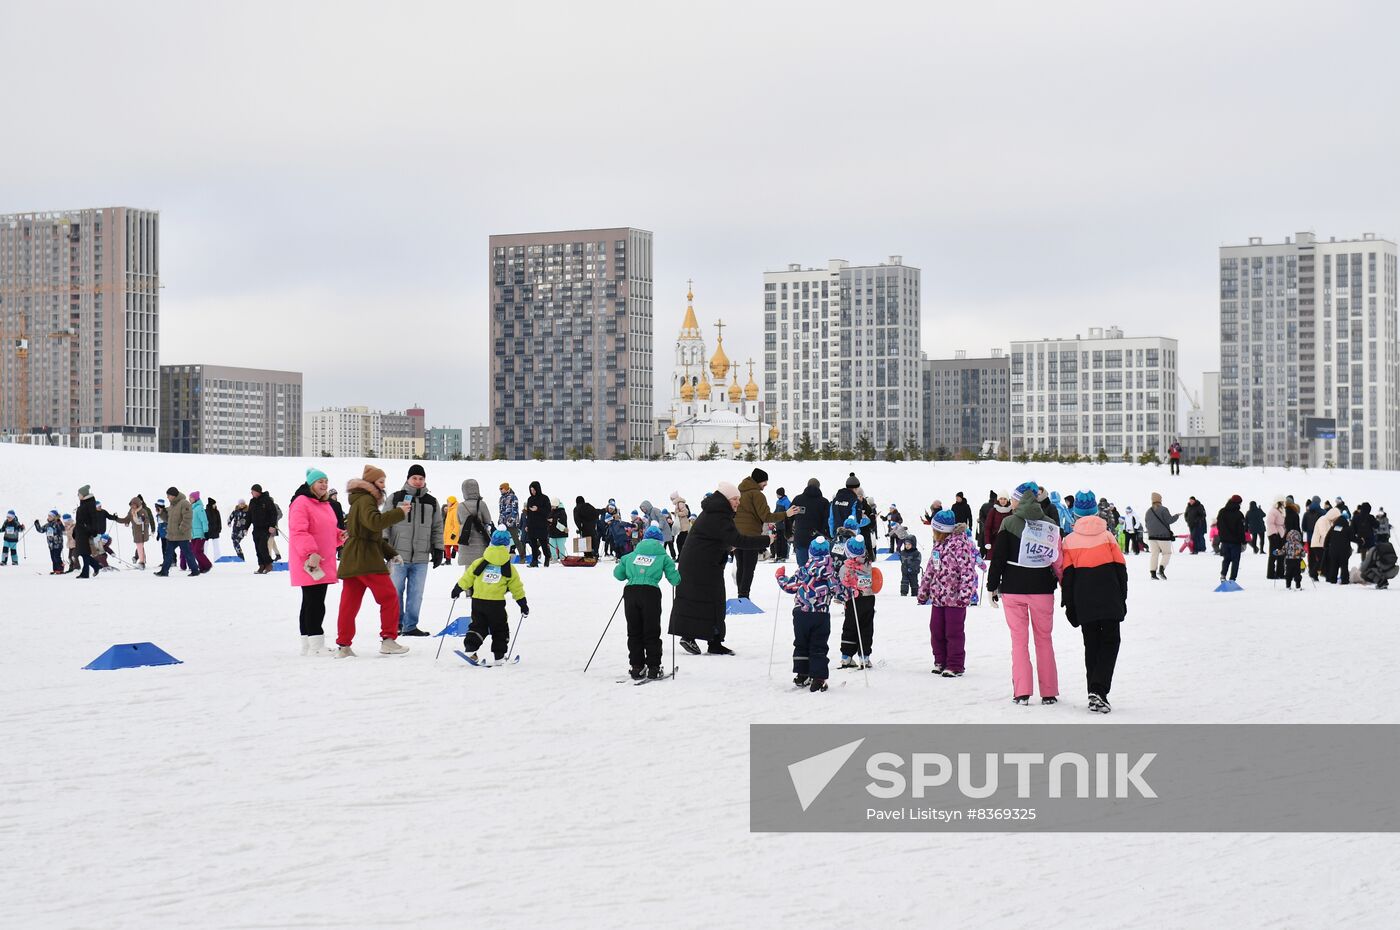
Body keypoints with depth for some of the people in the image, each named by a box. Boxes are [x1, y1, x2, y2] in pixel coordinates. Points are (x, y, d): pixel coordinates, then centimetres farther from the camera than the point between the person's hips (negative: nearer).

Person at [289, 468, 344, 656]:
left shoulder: (324, 504, 19)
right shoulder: (301, 503, -11)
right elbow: (298, 532, -20)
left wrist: (339, 535, 8)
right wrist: (310, 552, -28)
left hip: (323, 563, 10)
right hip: (309, 563, -10)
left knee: (312, 603, 13)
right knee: (314, 603, -10)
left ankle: (308, 644, 18)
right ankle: (316, 645, -9)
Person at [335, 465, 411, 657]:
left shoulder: (360, 501, 24)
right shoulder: (365, 500, -9)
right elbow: (375, 522, -29)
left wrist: (391, 553, 22)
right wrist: (400, 513, -24)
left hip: (351, 559, 10)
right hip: (366, 559, -10)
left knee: (350, 602, 7)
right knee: (389, 597, -3)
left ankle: (343, 645, 7)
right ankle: (388, 640, -3)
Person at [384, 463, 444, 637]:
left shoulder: (432, 502, 12)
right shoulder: (395, 498, 2)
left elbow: (437, 528, 16)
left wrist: (438, 550, 9)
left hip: (421, 558, 3)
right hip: (398, 556, -3)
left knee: (416, 594, 5)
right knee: (395, 592, 3)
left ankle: (410, 626, 12)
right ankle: (396, 624, 14)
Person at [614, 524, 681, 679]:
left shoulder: (631, 555, 19)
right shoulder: (663, 556, 11)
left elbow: (618, 573, 21)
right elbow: (675, 580, 8)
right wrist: (677, 578, 31)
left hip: (630, 591, 2)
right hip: (650, 592, -2)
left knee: (634, 632, 12)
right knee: (651, 632, 8)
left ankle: (636, 667, 12)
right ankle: (653, 668, 6)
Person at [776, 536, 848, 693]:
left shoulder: (804, 568, -5)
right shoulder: (833, 569, -4)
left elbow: (791, 587, 1)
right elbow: (840, 593, 1)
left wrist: (780, 576, 18)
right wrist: (849, 592, 23)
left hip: (801, 613, 1)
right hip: (821, 615, -1)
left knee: (801, 645, 16)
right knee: (819, 648, 5)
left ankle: (801, 676, 19)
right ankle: (818, 679, -3)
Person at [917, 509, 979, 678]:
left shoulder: (961, 544, -14)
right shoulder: (938, 545, 13)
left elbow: (968, 571, -19)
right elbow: (930, 570, 21)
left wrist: (965, 594, -24)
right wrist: (923, 591, 22)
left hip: (955, 598, -8)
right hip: (938, 597, 8)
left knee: (954, 632, -1)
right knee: (936, 630, 12)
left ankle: (955, 666, 8)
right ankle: (941, 662, 25)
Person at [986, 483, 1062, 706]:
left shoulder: (1009, 523, -7)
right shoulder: (1051, 525, 1)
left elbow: (998, 557, -6)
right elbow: (1059, 561, 6)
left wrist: (992, 586, 3)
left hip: (1013, 589, -2)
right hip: (1042, 589, 2)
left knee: (1019, 640, 4)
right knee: (1044, 639, 11)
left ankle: (1021, 692, -1)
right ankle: (1049, 692, 12)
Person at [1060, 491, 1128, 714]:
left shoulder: (1070, 540, 3)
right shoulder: (1107, 536, 3)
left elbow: (1067, 575, 2)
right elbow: (1120, 568, 4)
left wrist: (1069, 607, 7)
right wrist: (1122, 599, 11)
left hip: (1084, 603, 1)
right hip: (1111, 601, -1)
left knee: (1091, 644, 12)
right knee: (1110, 642, 4)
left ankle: (1095, 692, 8)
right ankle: (1099, 690, -14)